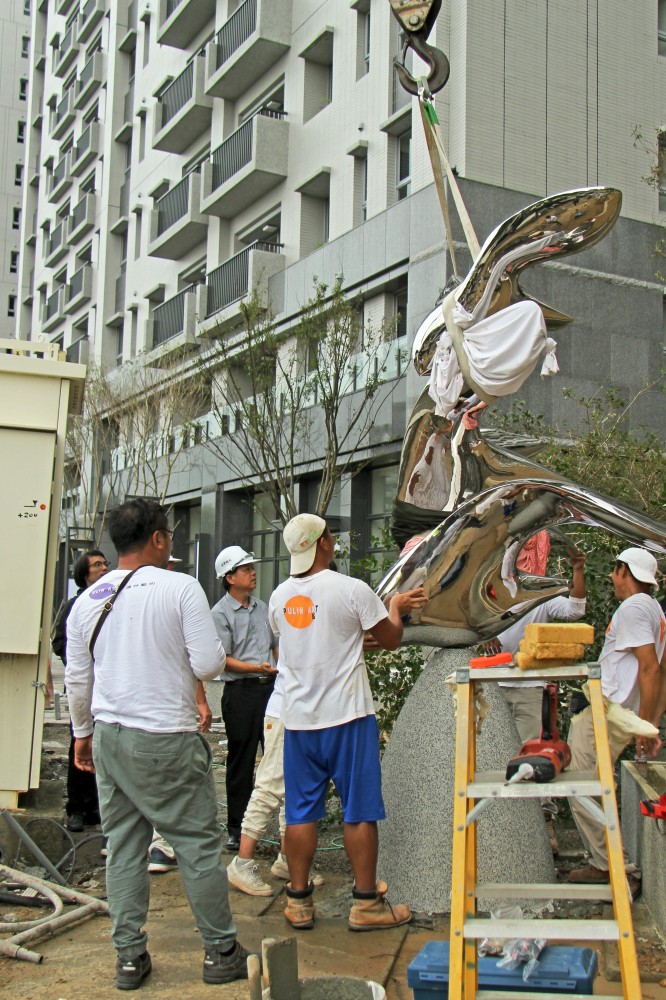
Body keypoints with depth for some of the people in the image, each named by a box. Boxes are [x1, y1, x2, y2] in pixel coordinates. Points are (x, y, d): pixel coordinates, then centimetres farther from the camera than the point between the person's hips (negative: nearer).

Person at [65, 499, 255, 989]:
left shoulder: (88, 600, 6)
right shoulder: (181, 587, -10)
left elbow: (77, 680, 12)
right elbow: (209, 664, -13)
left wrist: (82, 733, 25)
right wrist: (215, 646, 9)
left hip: (109, 738, 6)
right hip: (167, 741, -5)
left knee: (123, 849, 13)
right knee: (200, 845, 6)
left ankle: (130, 957, 20)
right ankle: (222, 953, 15)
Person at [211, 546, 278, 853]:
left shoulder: (262, 608, 14)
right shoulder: (221, 613, -6)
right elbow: (223, 660, -11)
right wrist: (255, 668, -23)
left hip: (270, 687, 6)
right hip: (240, 691, -6)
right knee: (241, 762, 2)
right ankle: (236, 829, 12)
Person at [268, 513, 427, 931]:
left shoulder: (280, 597, 4)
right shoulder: (352, 589, -12)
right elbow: (391, 639, -3)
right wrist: (395, 608, 19)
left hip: (299, 719, 5)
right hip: (347, 716, -4)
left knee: (301, 812, 10)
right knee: (360, 811, 5)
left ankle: (299, 902, 17)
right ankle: (367, 903, 13)